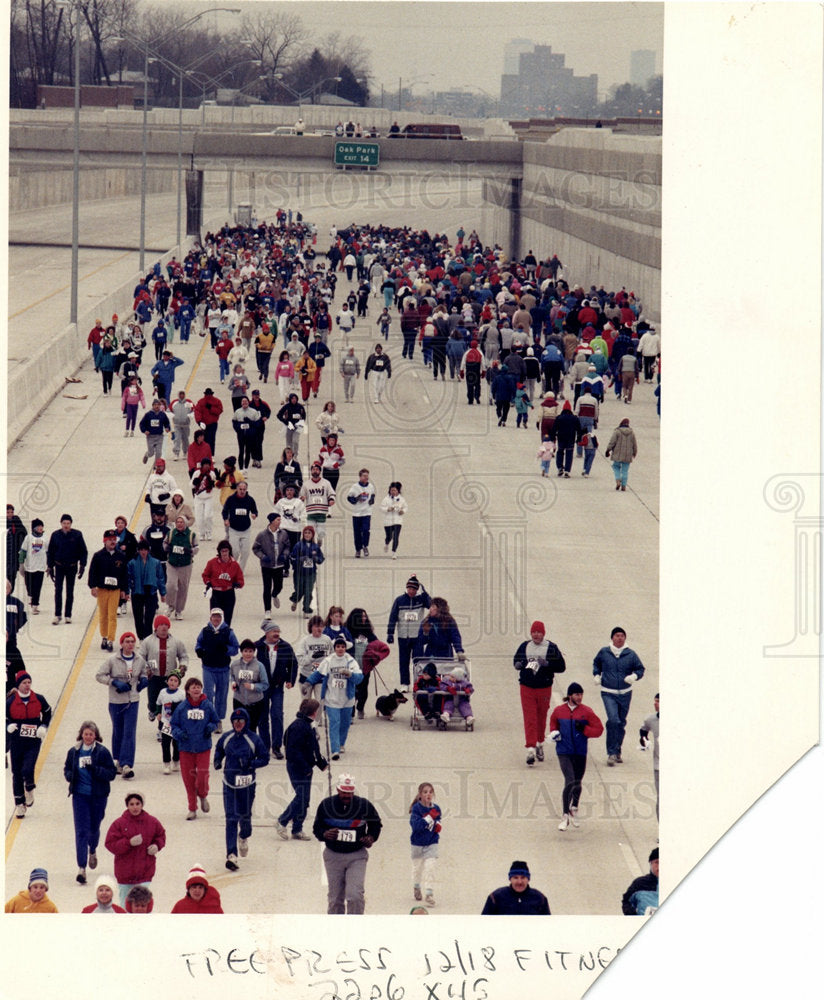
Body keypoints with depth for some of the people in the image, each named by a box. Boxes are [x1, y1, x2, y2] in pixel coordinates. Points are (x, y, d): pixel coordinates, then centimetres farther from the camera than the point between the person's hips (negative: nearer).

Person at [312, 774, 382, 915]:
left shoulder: (364, 805, -5)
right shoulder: (326, 805, -3)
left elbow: (376, 824, 11)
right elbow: (317, 828, 6)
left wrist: (371, 837, -8)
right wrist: (325, 834, -17)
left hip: (357, 856, -1)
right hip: (333, 855, 2)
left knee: (355, 895, -15)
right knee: (335, 898, 6)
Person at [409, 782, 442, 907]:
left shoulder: (436, 808, -2)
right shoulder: (416, 808, -14)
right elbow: (415, 825, -26)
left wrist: (438, 826, -4)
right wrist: (429, 817, -30)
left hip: (431, 843, 1)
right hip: (418, 843, -1)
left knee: (430, 868, -11)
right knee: (417, 867, 17)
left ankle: (429, 894, -12)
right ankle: (417, 886, 43)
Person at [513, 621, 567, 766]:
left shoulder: (551, 648, -3)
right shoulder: (524, 646, 5)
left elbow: (561, 667, -4)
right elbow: (516, 661, 16)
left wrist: (547, 664, -19)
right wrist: (519, 664, -8)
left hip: (544, 688, 0)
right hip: (526, 687, 0)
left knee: (541, 718, 12)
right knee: (529, 719, -7)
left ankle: (540, 744, 33)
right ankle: (531, 749, -12)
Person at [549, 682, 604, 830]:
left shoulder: (586, 711, -2)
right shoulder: (559, 711, 1)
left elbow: (599, 729, -1)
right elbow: (553, 723, 21)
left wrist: (584, 729, -15)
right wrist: (554, 733, 1)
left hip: (580, 753, 2)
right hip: (564, 752, -2)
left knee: (577, 783, 13)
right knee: (569, 782, -17)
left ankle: (574, 809, 42)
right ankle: (565, 817, -12)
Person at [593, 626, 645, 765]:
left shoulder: (631, 654, 0)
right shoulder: (604, 652, 0)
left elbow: (640, 669, 8)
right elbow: (596, 663, 19)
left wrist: (634, 676, -12)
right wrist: (597, 675, 4)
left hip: (625, 693, 2)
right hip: (608, 693, -2)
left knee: (622, 723, 11)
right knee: (613, 720, -19)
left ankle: (617, 752, 27)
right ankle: (611, 753, -14)